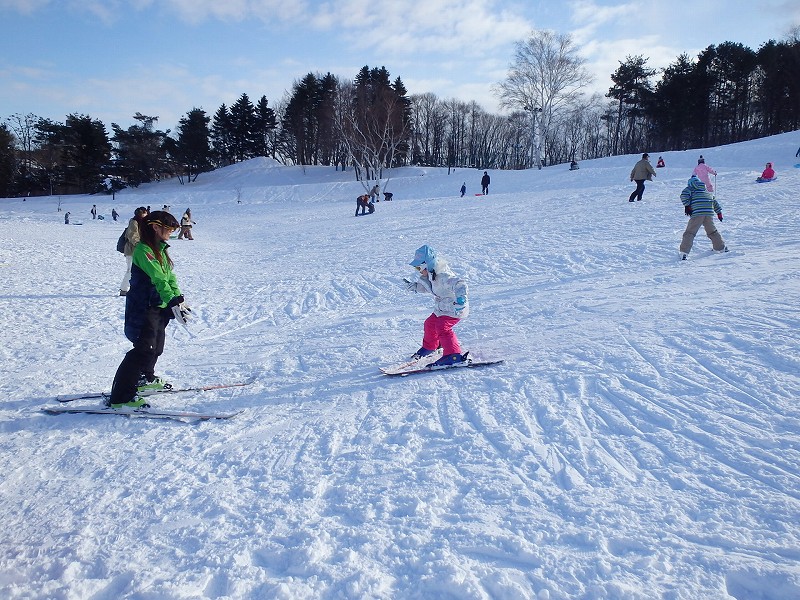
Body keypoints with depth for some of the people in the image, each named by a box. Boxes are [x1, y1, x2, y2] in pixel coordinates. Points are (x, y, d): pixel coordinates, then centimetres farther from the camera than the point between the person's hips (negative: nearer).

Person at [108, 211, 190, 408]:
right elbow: (158, 279, -26)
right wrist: (174, 303, -32)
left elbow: (170, 277, 11)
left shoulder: (161, 249, 13)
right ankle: (121, 396, -13)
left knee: (156, 346, 20)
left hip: (159, 306, 10)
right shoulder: (143, 250, -17)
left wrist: (179, 300, 1)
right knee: (144, 349, -16)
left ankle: (144, 379, 43)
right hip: (143, 308, -10)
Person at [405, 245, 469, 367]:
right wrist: (416, 286, 9)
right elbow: (428, 287, 23)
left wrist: (461, 297, -59)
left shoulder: (443, 276, -30)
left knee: (442, 327, -26)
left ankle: (454, 355, -26)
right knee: (430, 324, 22)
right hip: (442, 308, 11)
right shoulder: (431, 275, 2)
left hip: (456, 308, -11)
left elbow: (460, 284, -43)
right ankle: (430, 347, 49)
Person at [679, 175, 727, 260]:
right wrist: (719, 212, 38)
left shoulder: (690, 188, 13)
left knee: (689, 233, -4)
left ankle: (684, 253, -15)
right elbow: (714, 202, 33)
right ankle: (722, 248, 34)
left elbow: (684, 195, -8)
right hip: (709, 213, 5)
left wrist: (687, 206, -5)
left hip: (697, 213, -5)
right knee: (712, 232, 24)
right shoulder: (706, 191, 29)